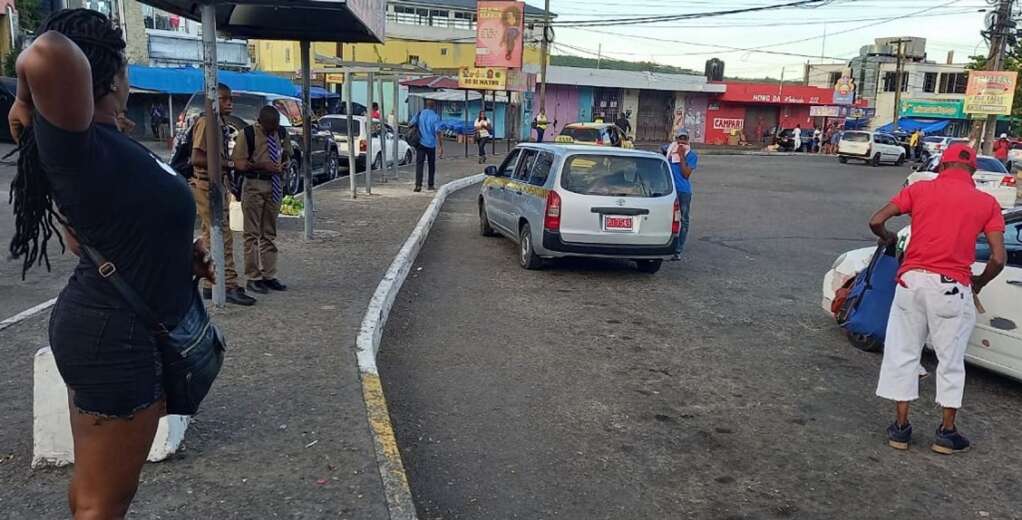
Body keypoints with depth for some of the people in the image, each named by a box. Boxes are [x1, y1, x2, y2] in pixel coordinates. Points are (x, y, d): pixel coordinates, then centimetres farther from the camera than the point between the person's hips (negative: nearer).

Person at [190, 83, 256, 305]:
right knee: (222, 237, -9)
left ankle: (211, 285, 18)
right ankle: (230, 285, -7)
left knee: (212, 238, 12)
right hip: (207, 187, -9)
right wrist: (226, 164, -19)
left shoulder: (222, 124, 15)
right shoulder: (205, 123, -13)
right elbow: (196, 159, -22)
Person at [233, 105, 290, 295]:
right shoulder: (247, 134, -9)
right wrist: (262, 165, -22)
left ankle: (269, 276, 19)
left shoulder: (281, 134, 7)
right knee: (253, 233, 0)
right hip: (254, 185, -5)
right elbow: (239, 163, -12)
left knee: (270, 233, 12)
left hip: (275, 185, 6)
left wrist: (284, 163, -1)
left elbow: (286, 153, 22)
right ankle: (253, 277, 7)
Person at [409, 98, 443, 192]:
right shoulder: (435, 117, -8)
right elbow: (438, 132, -13)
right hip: (431, 144, -1)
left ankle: (418, 185, -14)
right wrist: (441, 146, -11)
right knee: (431, 165, 14)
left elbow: (410, 124, 7)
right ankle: (431, 185, 20)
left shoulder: (419, 114, 1)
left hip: (420, 143, 1)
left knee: (419, 164, -2)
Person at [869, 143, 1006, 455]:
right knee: (951, 361, 13)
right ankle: (947, 432, 20)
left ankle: (901, 428, 15)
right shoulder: (987, 203, 6)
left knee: (903, 353, 11)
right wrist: (979, 283, 18)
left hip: (913, 279, 1)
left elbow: (876, 221, -1)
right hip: (952, 287, 0)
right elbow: (998, 258, -1)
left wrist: (888, 238, 21)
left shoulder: (919, 189, 7)